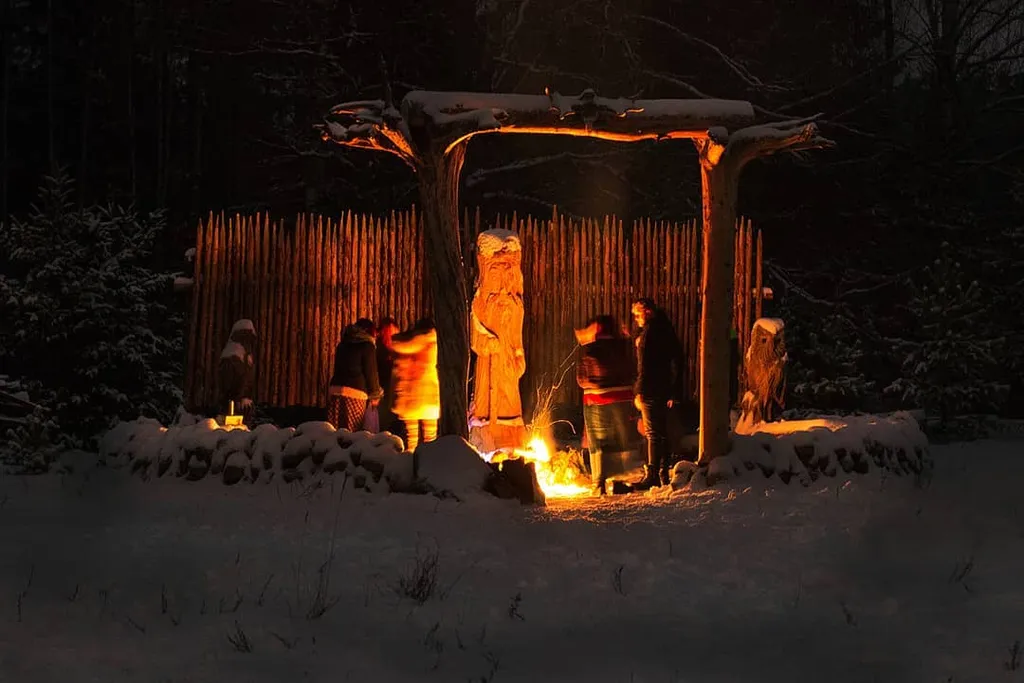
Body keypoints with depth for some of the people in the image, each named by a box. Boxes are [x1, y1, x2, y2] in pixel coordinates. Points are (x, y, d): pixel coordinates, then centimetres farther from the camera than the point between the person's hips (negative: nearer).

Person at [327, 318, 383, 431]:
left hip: (335, 389, 6)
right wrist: (375, 396, 9)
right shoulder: (367, 346, 0)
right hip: (355, 392, -6)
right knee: (351, 433, -7)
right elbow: (371, 372, 0)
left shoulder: (342, 344, 18)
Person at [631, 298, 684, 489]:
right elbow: (677, 361, 21)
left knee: (653, 433, -9)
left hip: (651, 390, -9)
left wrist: (639, 391, -18)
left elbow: (644, 365, -18)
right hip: (665, 389, 9)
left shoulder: (649, 332, -11)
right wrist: (674, 392, 23)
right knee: (662, 432, 13)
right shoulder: (666, 330, 16)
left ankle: (652, 475, -11)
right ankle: (663, 474, 17)